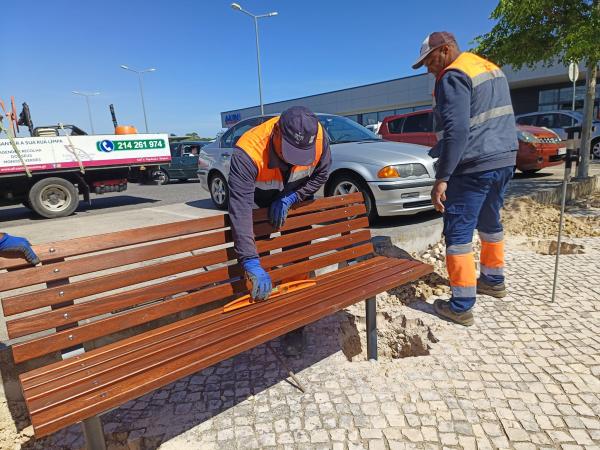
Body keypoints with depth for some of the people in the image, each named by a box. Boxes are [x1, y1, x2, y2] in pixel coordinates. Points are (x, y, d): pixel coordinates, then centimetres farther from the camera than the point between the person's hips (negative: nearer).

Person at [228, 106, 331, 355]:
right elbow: (240, 209, -48)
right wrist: (251, 263, -55)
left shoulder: (317, 135, -30)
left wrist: (289, 199, -25)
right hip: (260, 206, -2)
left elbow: (321, 174, -12)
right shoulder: (248, 152, -41)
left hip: (297, 201, 2)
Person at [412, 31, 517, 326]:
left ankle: (461, 306, -1)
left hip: (474, 167, -9)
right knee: (490, 222, 22)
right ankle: (493, 280, 37)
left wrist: (442, 178, -22)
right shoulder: (490, 67, 18)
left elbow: (456, 131, -22)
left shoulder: (454, 76, -12)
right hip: (505, 159, 10)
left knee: (458, 233, -4)